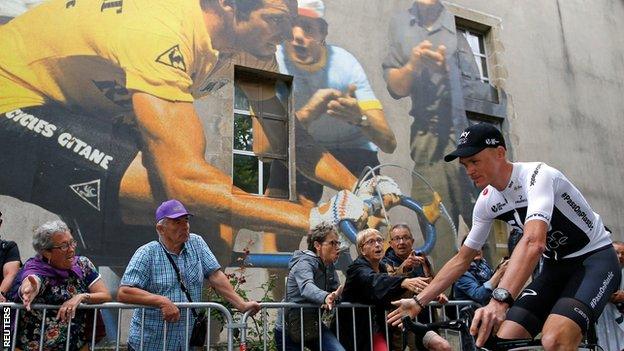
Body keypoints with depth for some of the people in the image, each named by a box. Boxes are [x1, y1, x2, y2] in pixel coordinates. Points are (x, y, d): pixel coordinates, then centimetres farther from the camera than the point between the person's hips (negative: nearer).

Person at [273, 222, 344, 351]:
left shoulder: (329, 266, 5)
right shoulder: (305, 262, -19)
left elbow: (336, 289, -1)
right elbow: (306, 287, -39)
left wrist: (334, 297, -24)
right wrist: (325, 297, -58)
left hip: (313, 325, 6)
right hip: (290, 328, -6)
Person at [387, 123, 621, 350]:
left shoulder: (536, 174, -25)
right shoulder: (486, 202, -4)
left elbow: (534, 242, -43)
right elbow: (462, 259, 3)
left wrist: (500, 300, -55)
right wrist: (418, 302, -2)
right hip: (556, 266, 6)